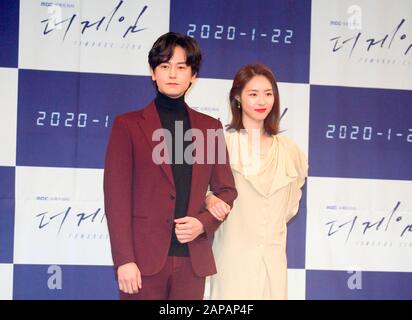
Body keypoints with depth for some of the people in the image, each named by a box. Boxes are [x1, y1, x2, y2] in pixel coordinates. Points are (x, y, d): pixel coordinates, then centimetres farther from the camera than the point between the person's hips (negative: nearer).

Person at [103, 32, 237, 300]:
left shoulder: (210, 127, 13)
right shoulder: (128, 125, 4)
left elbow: (226, 190, 17)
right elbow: (116, 197, -2)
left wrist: (204, 223, -3)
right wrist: (124, 260, -11)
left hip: (192, 260, 3)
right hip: (145, 258, -3)